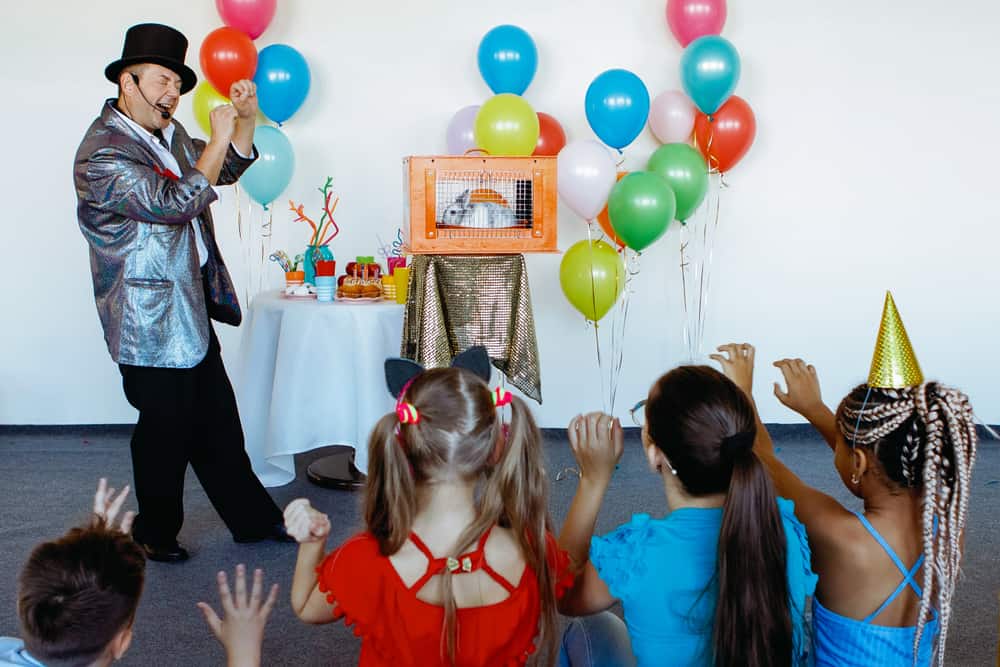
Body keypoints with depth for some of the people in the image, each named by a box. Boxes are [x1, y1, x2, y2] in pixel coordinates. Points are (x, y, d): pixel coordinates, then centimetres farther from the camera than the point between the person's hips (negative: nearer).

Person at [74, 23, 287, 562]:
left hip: (192, 308, 9)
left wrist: (245, 119, 5)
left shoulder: (169, 133, 9)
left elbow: (228, 170, 21)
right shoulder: (102, 154, -18)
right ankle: (155, 535, 26)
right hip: (149, 322, -9)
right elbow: (176, 203, -27)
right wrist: (218, 139, -21)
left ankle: (253, 519, 28)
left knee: (219, 423, 16)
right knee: (166, 432, 5)